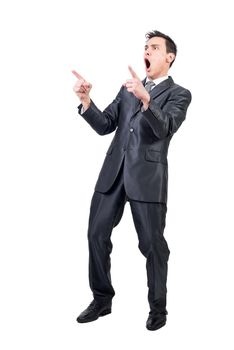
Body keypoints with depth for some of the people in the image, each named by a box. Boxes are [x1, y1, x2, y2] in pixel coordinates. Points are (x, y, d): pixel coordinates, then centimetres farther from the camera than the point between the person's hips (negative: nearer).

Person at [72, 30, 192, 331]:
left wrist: (145, 98, -33)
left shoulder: (178, 94, 2)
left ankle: (158, 307, 17)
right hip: (114, 171, 5)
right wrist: (86, 100, -7)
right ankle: (102, 299, 23)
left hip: (148, 175, -5)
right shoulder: (127, 88, 18)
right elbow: (105, 126, 10)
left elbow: (165, 128, -16)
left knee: (152, 243, 0)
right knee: (97, 234, 7)